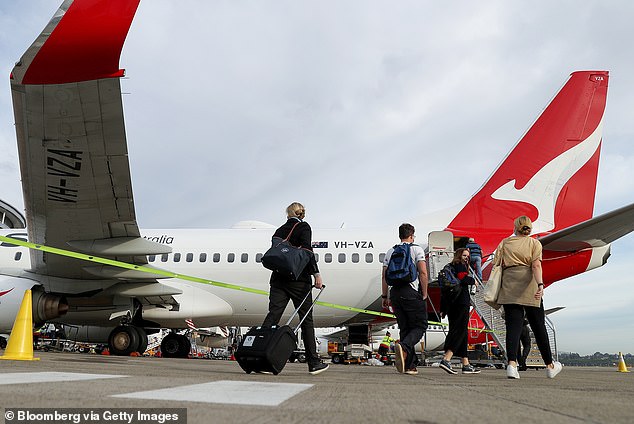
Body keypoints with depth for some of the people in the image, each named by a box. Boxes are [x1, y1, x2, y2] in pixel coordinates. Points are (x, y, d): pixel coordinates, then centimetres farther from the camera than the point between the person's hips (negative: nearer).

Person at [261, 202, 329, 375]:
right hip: (299, 279, -4)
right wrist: (316, 273, -20)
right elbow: (307, 249, -16)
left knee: (272, 316, -1)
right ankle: (314, 363, 11)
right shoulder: (303, 227, -1)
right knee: (306, 319, 5)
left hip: (278, 278, 4)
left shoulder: (279, 230, 15)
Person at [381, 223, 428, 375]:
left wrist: (385, 296, 15)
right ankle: (403, 346, -23)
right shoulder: (417, 249, 1)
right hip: (412, 293, -5)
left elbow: (385, 276, 10)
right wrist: (424, 295, -2)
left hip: (395, 293, 5)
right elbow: (423, 273, -9)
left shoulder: (390, 252, 14)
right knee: (420, 326, 4)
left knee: (404, 328, 11)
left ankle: (409, 365, 8)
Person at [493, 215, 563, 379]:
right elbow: (536, 265, -9)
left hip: (508, 287, 1)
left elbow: (496, 267, 5)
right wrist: (540, 284, -20)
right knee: (538, 327, 9)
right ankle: (550, 366, 21)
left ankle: (511, 364, -19)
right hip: (528, 287, -1)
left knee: (513, 326, -3)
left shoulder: (504, 243, 13)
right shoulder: (534, 243, 9)